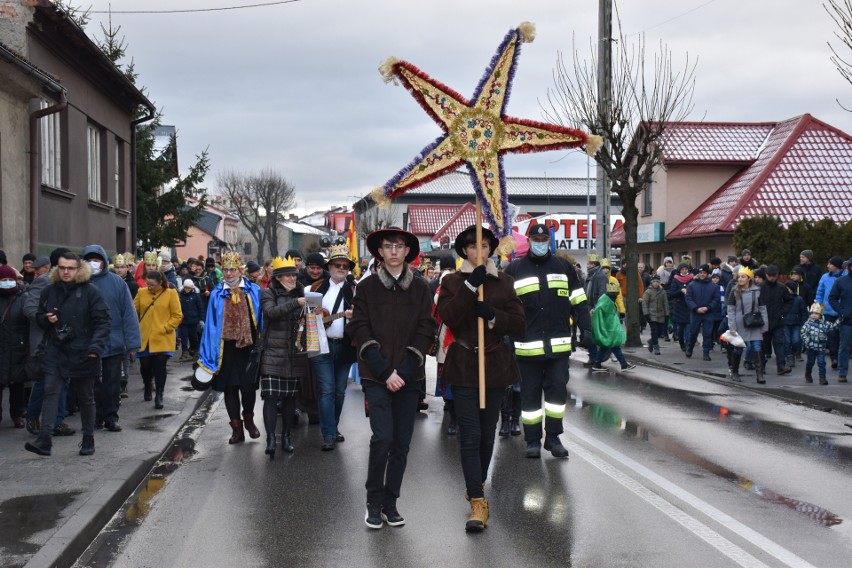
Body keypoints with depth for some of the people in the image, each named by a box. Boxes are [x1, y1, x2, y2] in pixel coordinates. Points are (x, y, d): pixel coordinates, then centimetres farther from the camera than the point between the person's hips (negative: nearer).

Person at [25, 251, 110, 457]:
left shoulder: (90, 291, -7)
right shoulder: (50, 291, 8)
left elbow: (102, 321, -11)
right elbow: (39, 317, 18)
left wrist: (96, 346, -23)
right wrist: (47, 319, -6)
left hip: (82, 353, -3)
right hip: (55, 352, 3)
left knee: (86, 398, 9)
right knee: (50, 393, -9)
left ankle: (88, 440, 21)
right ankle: (44, 440, -14)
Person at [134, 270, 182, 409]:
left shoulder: (171, 294, -2)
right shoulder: (141, 292, 5)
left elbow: (177, 315, -3)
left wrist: (165, 328, -10)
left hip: (162, 339, -3)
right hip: (144, 338, 3)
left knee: (160, 366, -5)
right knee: (145, 365, 9)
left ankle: (159, 396, 3)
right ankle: (147, 389, 36)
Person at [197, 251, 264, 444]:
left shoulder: (254, 291, 0)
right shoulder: (217, 294, 3)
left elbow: (262, 319, 2)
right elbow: (211, 324, 4)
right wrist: (208, 354, 2)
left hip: (249, 347, -1)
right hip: (227, 348, 1)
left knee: (249, 386, 6)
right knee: (230, 388, 4)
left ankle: (249, 419, 31)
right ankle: (236, 428, 13)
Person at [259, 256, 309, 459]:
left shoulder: (300, 293, 13)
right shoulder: (269, 294, 1)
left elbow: (306, 318, 21)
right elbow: (271, 312, -20)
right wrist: (295, 303, -29)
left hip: (295, 355, 4)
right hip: (274, 354, -4)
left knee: (290, 396, 8)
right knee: (271, 396, -10)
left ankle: (286, 435, 18)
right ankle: (270, 438, -12)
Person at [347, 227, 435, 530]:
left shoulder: (420, 289, 7)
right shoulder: (367, 287, 3)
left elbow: (425, 332, 2)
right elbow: (361, 332, -3)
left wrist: (403, 371, -9)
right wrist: (385, 372, -11)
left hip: (408, 378, 2)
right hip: (376, 377, -2)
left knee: (401, 443, 5)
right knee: (382, 438, -13)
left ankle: (390, 503, 17)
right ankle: (374, 503, 3)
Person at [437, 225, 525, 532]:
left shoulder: (503, 282, 8)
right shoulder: (453, 282, 4)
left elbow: (520, 325, 1)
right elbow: (447, 316, -15)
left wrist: (493, 316, -16)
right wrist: (471, 286, -21)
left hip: (495, 366, 2)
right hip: (464, 367, -2)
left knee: (487, 434, 12)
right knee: (470, 436, -9)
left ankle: (476, 486, 33)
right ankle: (478, 502, -12)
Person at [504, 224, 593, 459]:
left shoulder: (564, 267, 9)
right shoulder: (514, 270, 3)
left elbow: (579, 302, 12)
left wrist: (586, 329, 4)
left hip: (559, 344, 1)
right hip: (527, 346, -1)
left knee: (557, 390, 1)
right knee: (530, 393, 6)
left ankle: (553, 437, 14)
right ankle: (532, 441, 16)